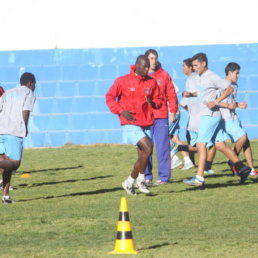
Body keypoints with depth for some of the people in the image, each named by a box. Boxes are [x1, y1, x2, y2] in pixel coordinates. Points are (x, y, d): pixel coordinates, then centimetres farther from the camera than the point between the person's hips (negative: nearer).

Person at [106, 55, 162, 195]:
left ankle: (130, 182, 23)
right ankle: (140, 179, -5)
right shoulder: (123, 81, -5)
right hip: (130, 124, -5)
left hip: (146, 124, 5)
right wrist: (121, 111, -10)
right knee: (148, 148, -21)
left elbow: (158, 100, 15)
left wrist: (152, 102, -10)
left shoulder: (152, 82, 6)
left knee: (142, 155, 5)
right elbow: (109, 97, 3)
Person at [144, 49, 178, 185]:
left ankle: (164, 176, 0)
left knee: (162, 147, -4)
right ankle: (146, 176, 8)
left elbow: (171, 94, 8)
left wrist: (173, 111, 2)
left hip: (161, 116, -1)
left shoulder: (164, 75, 8)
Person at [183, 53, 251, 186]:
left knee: (201, 144, -12)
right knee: (220, 145, 9)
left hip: (210, 115, -9)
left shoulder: (212, 77, -12)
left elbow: (229, 89, -13)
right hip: (204, 115, 9)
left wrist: (216, 102, -21)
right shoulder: (198, 78, 14)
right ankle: (242, 168, 14)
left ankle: (199, 178, -13)